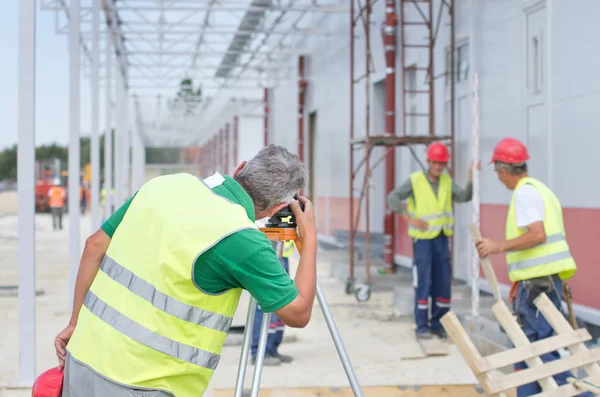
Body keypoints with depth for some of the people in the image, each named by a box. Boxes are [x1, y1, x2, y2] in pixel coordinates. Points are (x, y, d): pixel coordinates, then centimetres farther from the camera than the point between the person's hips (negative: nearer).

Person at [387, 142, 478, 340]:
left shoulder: (447, 181, 7)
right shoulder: (415, 181, -7)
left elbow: (464, 197, -7)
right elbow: (393, 198, -10)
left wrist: (471, 178, -21)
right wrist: (410, 220, -17)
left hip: (442, 238, 5)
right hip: (423, 238, -5)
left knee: (443, 282, 7)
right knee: (423, 283, -4)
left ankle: (438, 323, 17)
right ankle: (422, 326, 4)